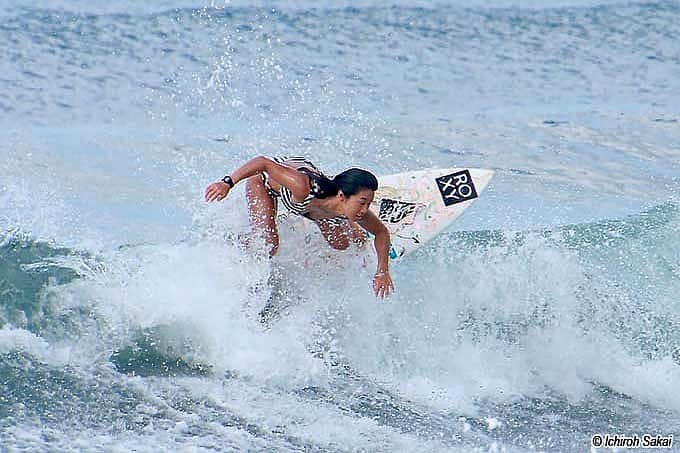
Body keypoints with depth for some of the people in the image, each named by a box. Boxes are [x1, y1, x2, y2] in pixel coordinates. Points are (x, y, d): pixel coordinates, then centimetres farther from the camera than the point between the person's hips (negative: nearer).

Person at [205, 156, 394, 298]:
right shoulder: (304, 189, -47)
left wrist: (383, 272, -22)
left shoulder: (353, 210, -30)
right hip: (266, 179, -5)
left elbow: (382, 232, -11)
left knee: (342, 244, 5)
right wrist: (227, 183, -43)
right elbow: (263, 162, -41)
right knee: (267, 245, -21)